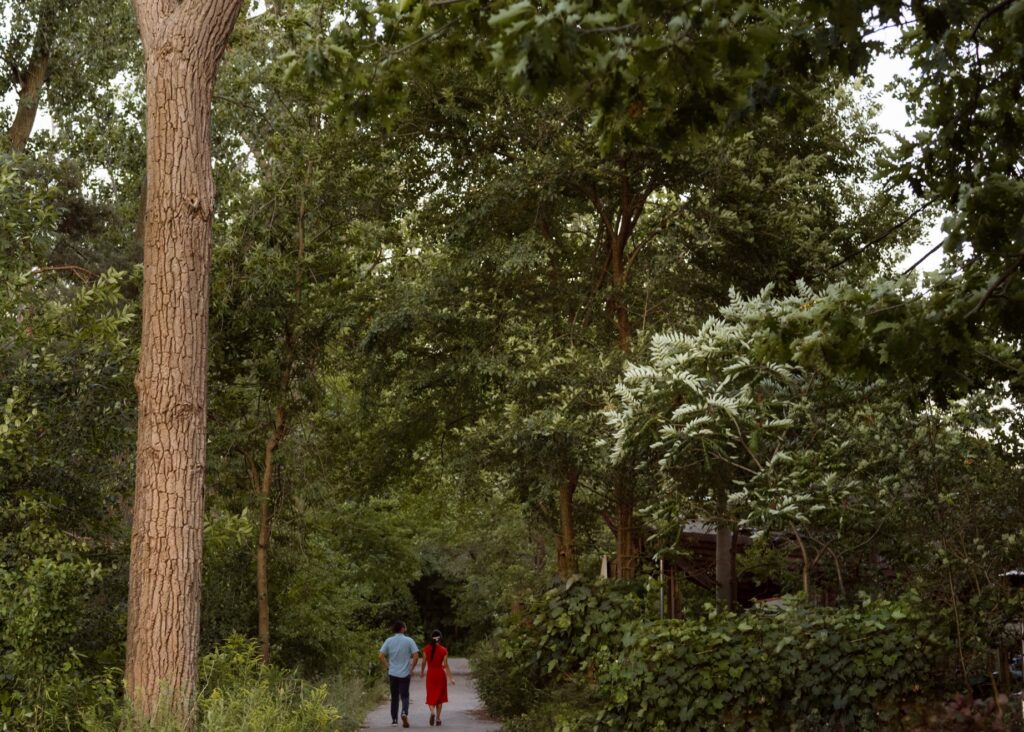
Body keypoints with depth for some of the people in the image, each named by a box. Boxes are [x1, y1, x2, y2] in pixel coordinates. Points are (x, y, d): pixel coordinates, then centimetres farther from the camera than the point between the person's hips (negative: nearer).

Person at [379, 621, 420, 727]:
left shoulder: (389, 641, 0)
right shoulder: (409, 641, -5)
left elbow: (381, 656, -5)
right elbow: (416, 656, -10)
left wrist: (387, 666, 6)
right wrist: (412, 669, 2)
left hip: (392, 673, 2)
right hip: (405, 673, -2)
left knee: (394, 697, 14)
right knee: (404, 696, 3)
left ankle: (394, 719, 17)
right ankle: (404, 713, -22)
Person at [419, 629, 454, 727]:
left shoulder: (426, 649, -5)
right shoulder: (444, 650, -8)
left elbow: (424, 662, 1)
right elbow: (445, 665, -10)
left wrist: (422, 672, 19)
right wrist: (450, 678, -6)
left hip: (430, 674, 0)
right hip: (440, 674, 0)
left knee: (431, 696, 5)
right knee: (439, 696, 13)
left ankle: (432, 712, -23)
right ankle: (438, 718, 14)